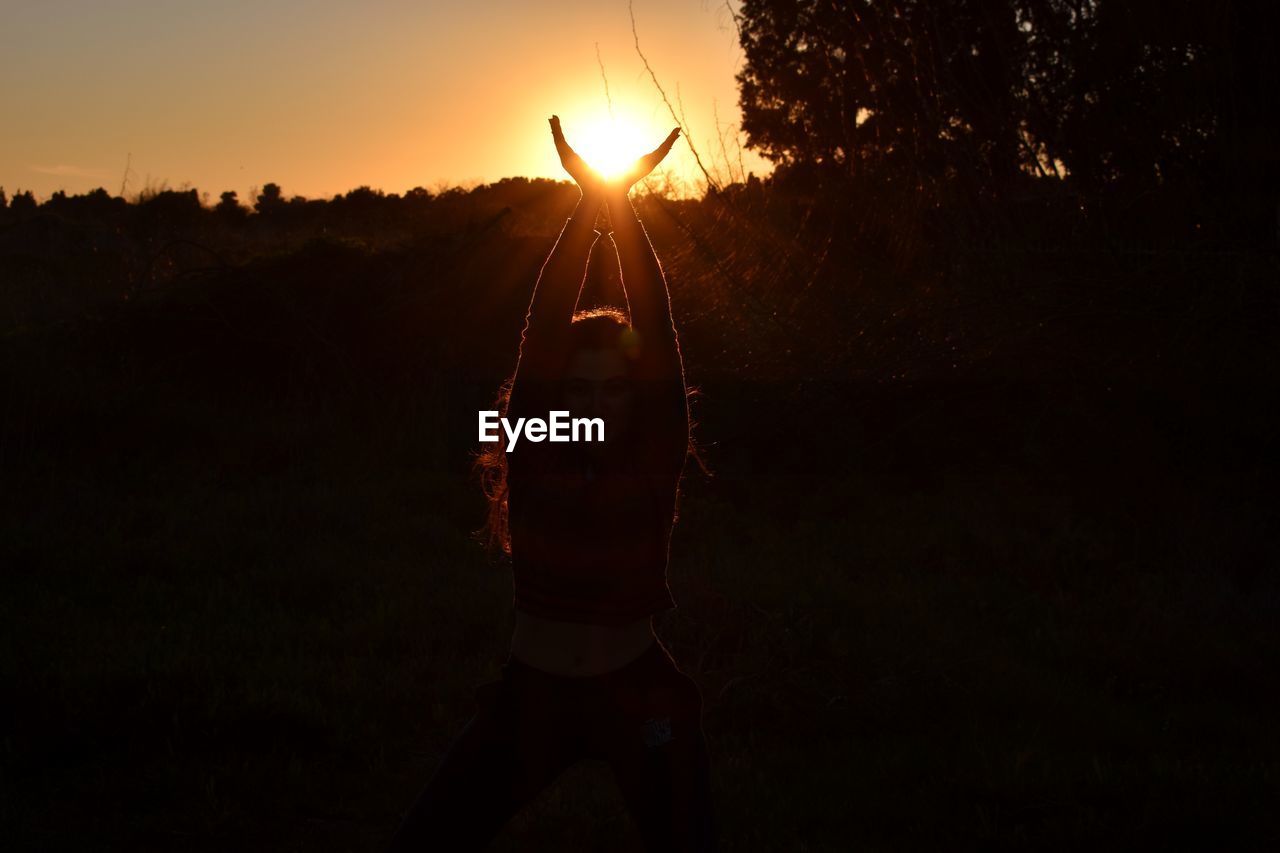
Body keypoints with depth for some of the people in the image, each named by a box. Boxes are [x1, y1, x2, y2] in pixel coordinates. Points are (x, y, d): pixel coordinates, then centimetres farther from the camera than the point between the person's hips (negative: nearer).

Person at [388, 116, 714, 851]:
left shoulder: (655, 462, -7)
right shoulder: (535, 458, -5)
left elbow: (660, 340, -16)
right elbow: (543, 333, -14)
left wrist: (625, 209, -21)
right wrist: (589, 205, -20)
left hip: (638, 696, -1)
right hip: (535, 692, 1)